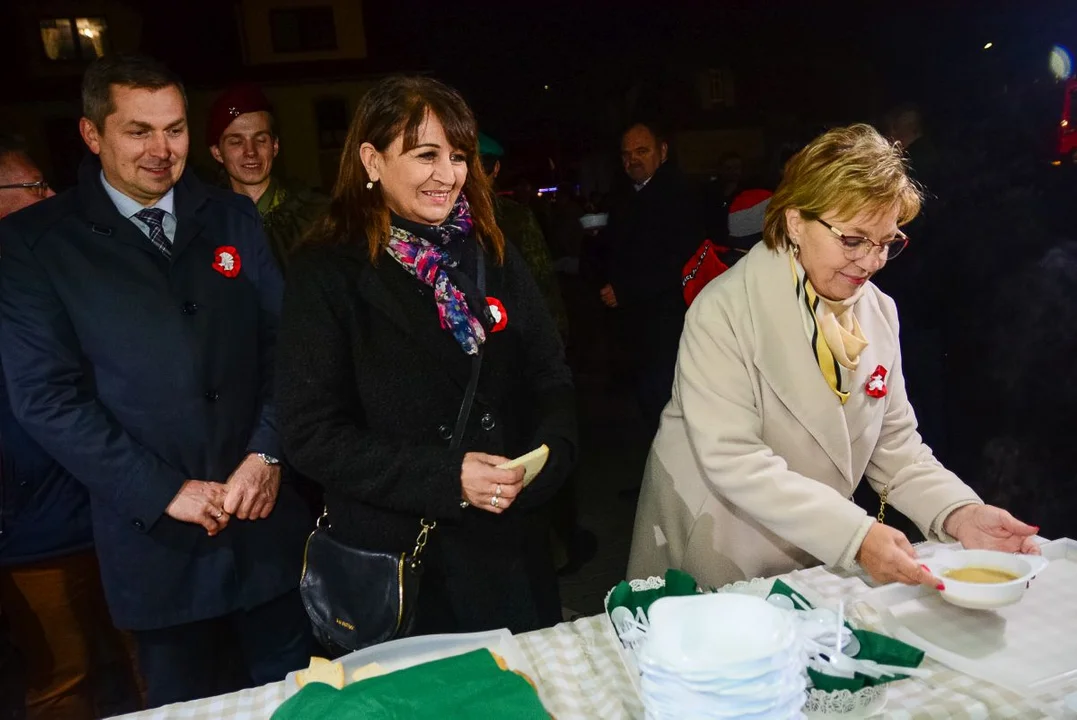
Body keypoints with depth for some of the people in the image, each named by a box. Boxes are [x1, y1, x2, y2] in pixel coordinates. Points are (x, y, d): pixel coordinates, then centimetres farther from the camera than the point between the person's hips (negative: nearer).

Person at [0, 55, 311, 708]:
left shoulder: (233, 218, 5)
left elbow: (282, 342, 3)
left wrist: (266, 454, -9)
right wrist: (165, 491, -13)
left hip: (268, 517, 2)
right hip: (154, 533, -2)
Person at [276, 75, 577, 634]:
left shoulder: (493, 255, 4)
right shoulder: (326, 274, -9)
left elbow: (551, 378, 4)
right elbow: (311, 434, -13)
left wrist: (546, 454, -16)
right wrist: (446, 477, -22)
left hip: (513, 545, 4)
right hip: (394, 563, -4)